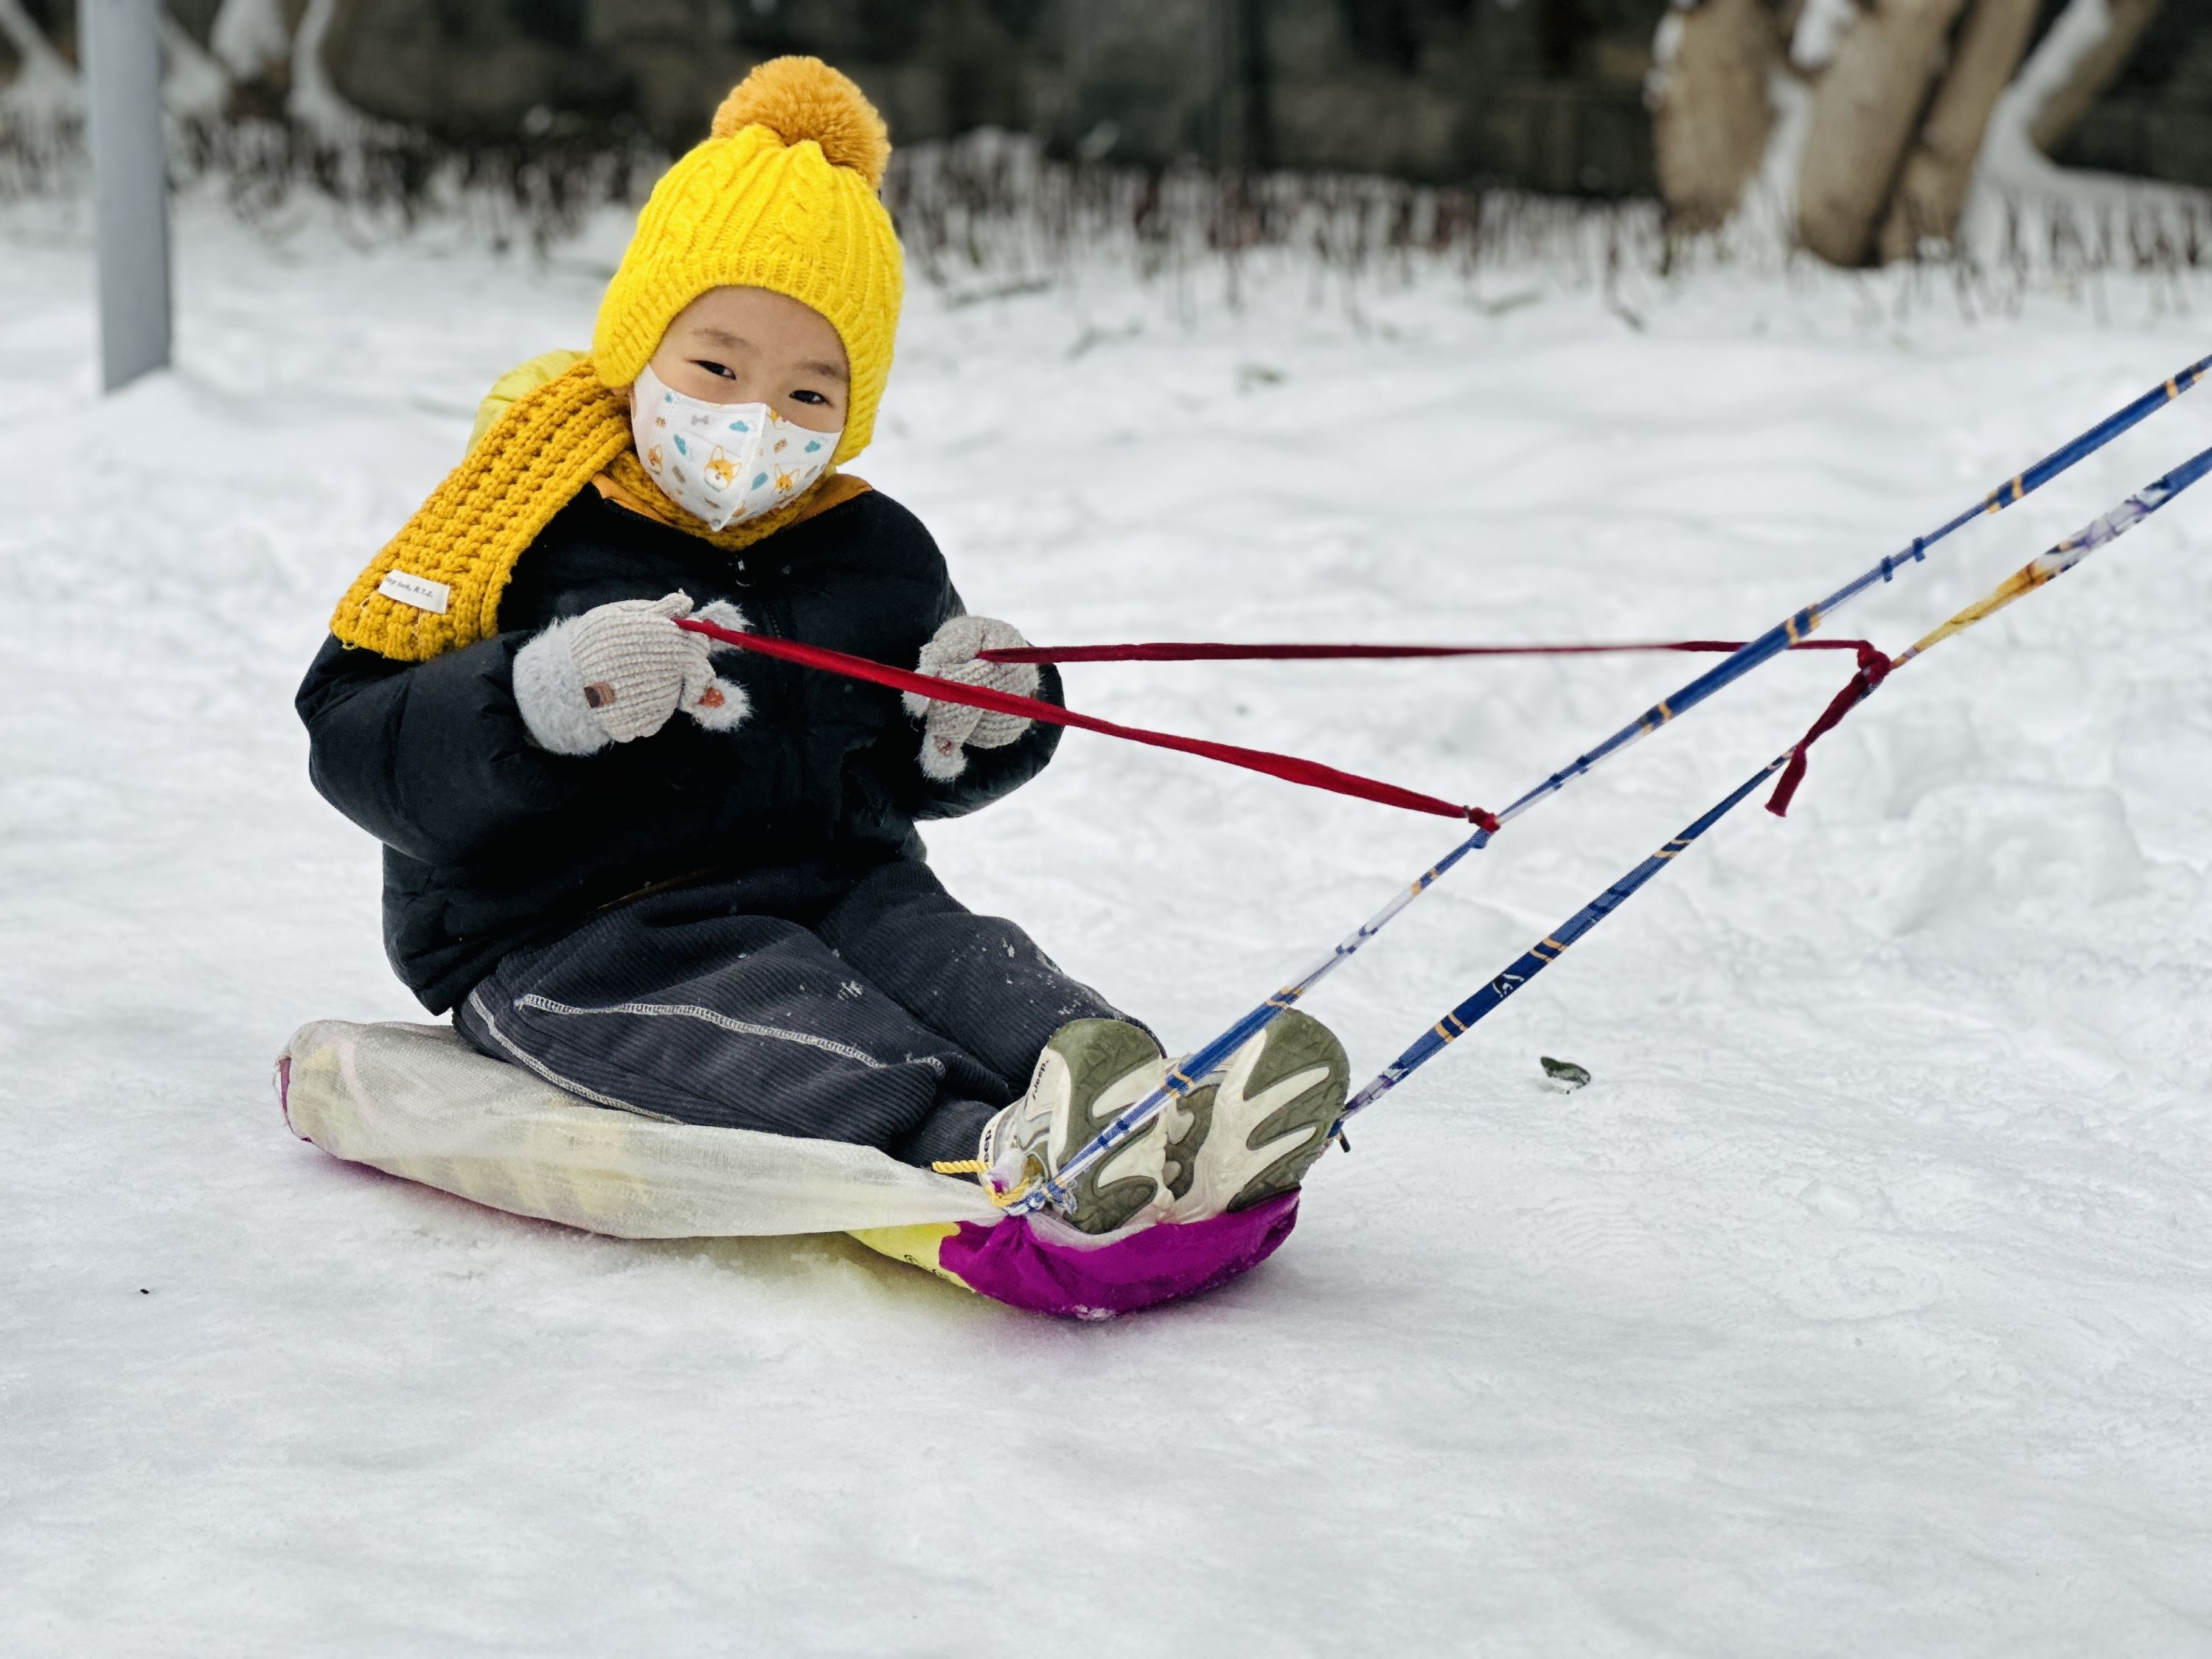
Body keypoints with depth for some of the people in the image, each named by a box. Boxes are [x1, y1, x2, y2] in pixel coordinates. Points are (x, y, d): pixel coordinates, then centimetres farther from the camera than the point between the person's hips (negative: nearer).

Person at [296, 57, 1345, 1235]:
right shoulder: (534, 531, -4)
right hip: (565, 936, -5)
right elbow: (352, 735, -10)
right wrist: (538, 703, -28)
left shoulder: (873, 552, 12)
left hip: (829, 885, 5)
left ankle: (1152, 1137, -47)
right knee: (761, 1008, -31)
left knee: (935, 948, -24)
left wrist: (986, 723, -1)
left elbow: (910, 778, 24)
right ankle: (989, 1158, -57)